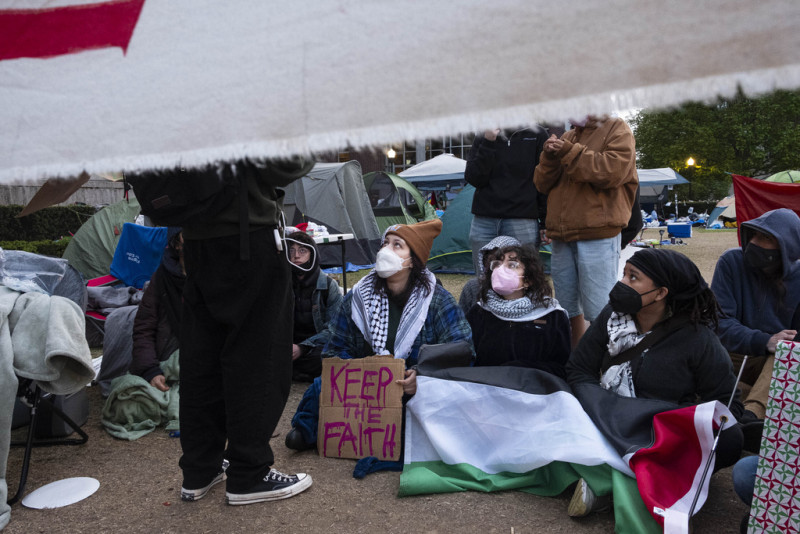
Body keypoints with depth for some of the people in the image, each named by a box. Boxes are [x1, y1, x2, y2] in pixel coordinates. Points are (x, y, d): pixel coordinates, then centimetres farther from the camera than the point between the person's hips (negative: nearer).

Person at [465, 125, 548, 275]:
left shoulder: (536, 135, 4)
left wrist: (546, 223, 0)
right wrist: (488, 143, -11)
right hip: (483, 222, 2)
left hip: (522, 222, -2)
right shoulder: (482, 137, 8)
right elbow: (472, 179, -2)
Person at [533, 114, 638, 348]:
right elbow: (542, 184, 14)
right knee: (567, 307, 14)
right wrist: (549, 157, -4)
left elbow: (612, 171, -15)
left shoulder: (617, 130, 3)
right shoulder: (567, 137, 19)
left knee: (599, 311, -7)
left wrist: (569, 153, -14)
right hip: (561, 236, 6)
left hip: (598, 234, -6)